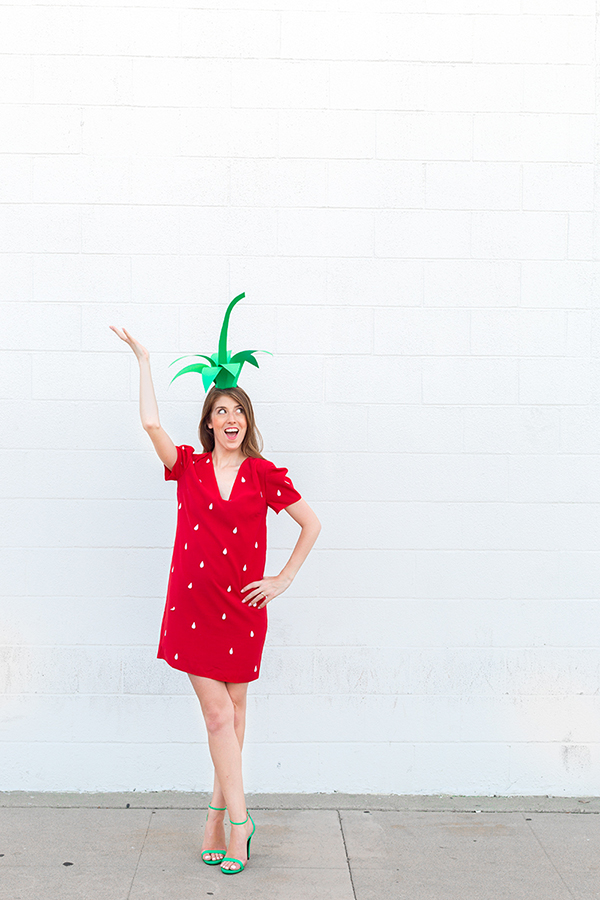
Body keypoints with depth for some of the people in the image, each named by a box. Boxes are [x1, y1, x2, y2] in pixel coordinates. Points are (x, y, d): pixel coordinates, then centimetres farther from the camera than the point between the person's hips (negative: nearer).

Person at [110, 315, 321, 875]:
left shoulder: (262, 474, 1)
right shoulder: (189, 467, 4)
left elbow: (311, 524, 8)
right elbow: (151, 422, -10)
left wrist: (283, 580, 3)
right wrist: (143, 358, -4)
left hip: (243, 608, 0)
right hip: (194, 607, 0)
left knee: (233, 715, 8)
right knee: (218, 716, -3)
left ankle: (216, 823, 20)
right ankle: (238, 823, 5)